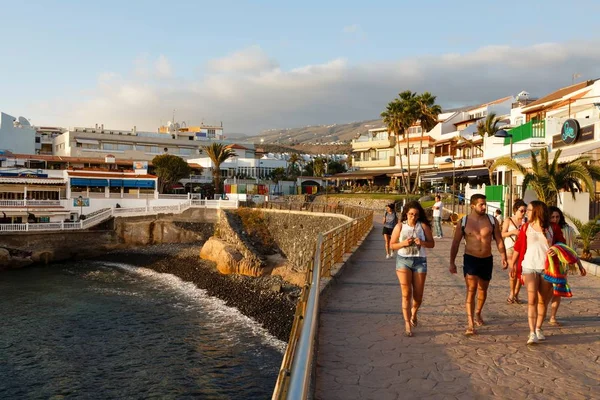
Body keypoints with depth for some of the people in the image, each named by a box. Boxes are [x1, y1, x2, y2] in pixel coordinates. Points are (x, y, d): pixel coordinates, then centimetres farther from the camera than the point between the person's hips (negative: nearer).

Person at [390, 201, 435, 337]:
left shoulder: (423, 226, 1)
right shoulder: (400, 226, 1)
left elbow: (432, 244, 2)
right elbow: (392, 245, 3)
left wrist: (422, 242, -18)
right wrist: (403, 243, -16)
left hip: (420, 261, 1)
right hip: (403, 260, -1)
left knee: (418, 295, 7)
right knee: (406, 293, -8)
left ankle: (413, 314, 39)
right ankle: (407, 324, -1)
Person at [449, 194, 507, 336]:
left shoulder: (492, 220, -2)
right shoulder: (464, 221, -6)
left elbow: (499, 240, 4)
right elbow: (455, 243, -2)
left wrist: (503, 257, -4)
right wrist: (452, 263, -3)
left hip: (487, 260, 3)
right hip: (470, 259, -3)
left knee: (483, 289, 17)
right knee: (471, 290, -11)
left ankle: (478, 314, 42)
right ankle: (470, 324, -11)